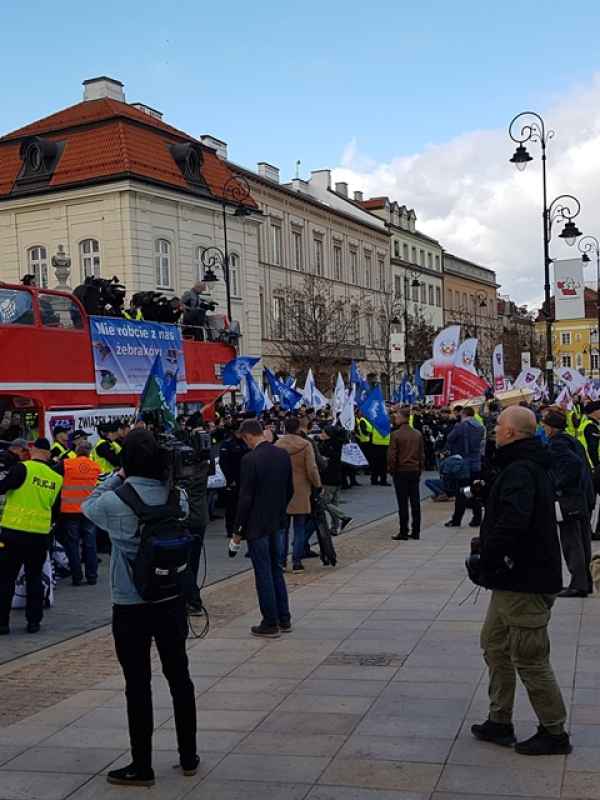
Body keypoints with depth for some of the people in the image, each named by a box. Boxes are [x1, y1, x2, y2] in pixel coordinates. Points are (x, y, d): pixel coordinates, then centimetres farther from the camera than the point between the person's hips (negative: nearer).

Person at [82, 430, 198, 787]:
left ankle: (142, 767, 17)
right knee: (179, 676, 15)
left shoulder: (113, 502, -16)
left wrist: (116, 478, 11)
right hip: (172, 600, 4)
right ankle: (189, 757, 27)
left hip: (131, 606, -3)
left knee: (138, 684, 6)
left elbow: (87, 507, 7)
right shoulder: (177, 497, -7)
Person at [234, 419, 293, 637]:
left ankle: (270, 624, 9)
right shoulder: (283, 454, 2)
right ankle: (284, 619, 24)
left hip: (257, 525, -7)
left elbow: (245, 498, -18)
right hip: (276, 522, 7)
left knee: (263, 574, 2)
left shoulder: (250, 459, -19)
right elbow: (290, 490, 9)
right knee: (276, 570, 18)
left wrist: (238, 529, -9)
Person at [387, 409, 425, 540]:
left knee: (403, 503, -1)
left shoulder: (396, 434, -11)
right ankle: (416, 532, 11)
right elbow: (422, 454, 10)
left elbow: (391, 455, -11)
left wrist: (391, 470, 1)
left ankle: (403, 532, 1)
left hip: (401, 471, -5)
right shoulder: (417, 434, 5)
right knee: (415, 502, 7)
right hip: (414, 471, 5)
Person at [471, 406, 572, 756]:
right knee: (494, 644, 19)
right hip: (514, 580, 11)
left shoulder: (520, 472, -22)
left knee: (529, 658, 0)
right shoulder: (531, 466, 13)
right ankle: (500, 722, 28)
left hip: (525, 582, -11)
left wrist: (488, 557, -22)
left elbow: (512, 523, -35)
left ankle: (554, 733, 13)